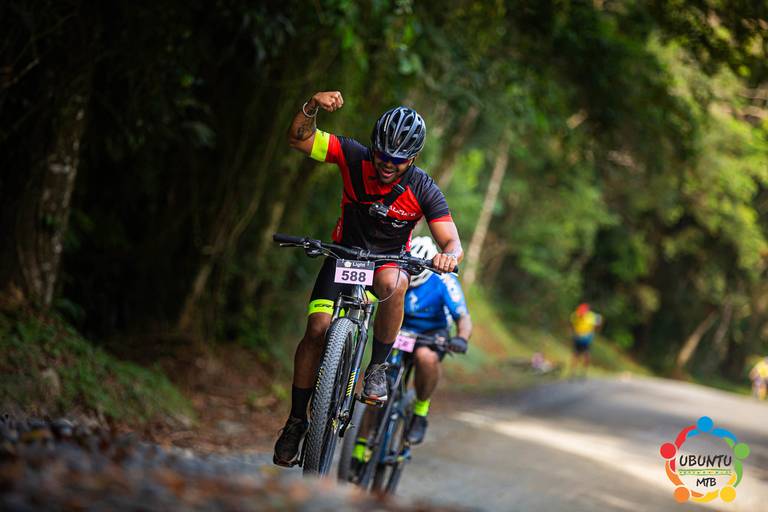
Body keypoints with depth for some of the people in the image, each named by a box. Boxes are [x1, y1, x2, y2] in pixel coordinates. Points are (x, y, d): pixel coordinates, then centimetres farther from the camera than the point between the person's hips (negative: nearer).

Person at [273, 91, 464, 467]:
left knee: (392, 284, -38)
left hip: (389, 260, -1)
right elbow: (298, 139, -18)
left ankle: (377, 367, -17)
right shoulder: (354, 158, -17)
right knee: (317, 330, -18)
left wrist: (450, 255, -45)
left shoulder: (424, 191, -18)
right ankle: (296, 420, -2)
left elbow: (452, 242, -20)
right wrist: (312, 106, -38)